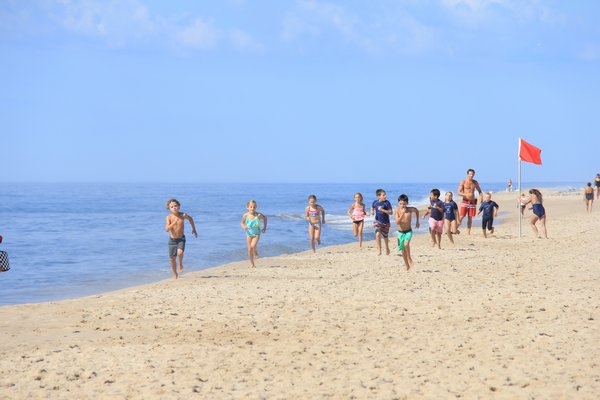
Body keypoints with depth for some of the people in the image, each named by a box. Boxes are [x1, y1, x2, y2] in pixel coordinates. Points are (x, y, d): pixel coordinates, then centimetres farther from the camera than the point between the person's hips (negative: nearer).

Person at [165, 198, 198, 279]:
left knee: (180, 252, -28)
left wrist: (194, 229, 20)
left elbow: (190, 219, 13)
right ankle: (175, 274, 28)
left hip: (181, 239, 0)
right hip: (172, 239, 0)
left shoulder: (183, 215, -9)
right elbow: (167, 229, -23)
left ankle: (180, 264, 4)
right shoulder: (169, 217, -13)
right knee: (172, 258, 7)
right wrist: (174, 222, -35)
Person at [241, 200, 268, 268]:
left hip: (256, 233, -2)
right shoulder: (245, 215, -15)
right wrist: (243, 227, -21)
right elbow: (242, 223, 1)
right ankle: (252, 263, 19)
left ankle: (256, 253, 11)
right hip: (249, 233, 2)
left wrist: (265, 227, 0)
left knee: (253, 245, -24)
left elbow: (265, 218, 2)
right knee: (249, 249, 4)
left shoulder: (258, 215, -18)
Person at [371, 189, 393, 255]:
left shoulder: (387, 202, -14)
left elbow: (391, 212, -16)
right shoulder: (375, 202, -6)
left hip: (385, 222, -1)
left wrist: (382, 210, -27)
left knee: (385, 237, 14)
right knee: (378, 234, -22)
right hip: (378, 221, 1)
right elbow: (372, 207, 18)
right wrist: (372, 212, -4)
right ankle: (379, 250, -14)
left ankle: (387, 248, 42)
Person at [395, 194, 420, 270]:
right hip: (400, 232, 2)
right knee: (403, 249, 7)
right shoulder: (397, 210, -12)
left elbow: (416, 211, 12)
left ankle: (409, 258, -4)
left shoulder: (410, 209, -11)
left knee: (406, 244, -28)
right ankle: (406, 265, 23)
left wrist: (417, 222, 15)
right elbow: (397, 222, -21)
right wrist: (402, 214, -33)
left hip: (408, 231, -2)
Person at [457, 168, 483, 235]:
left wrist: (481, 196, -3)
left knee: (470, 218, 4)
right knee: (461, 217, -11)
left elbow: (480, 191, 19)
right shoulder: (463, 182, -5)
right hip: (465, 202, -3)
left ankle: (468, 233, 7)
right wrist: (466, 194, -25)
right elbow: (458, 192, -9)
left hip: (472, 202, 3)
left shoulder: (475, 182, 6)